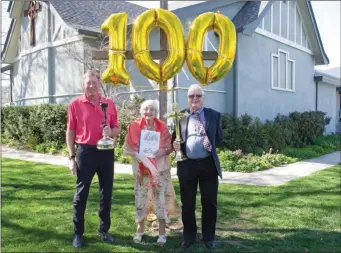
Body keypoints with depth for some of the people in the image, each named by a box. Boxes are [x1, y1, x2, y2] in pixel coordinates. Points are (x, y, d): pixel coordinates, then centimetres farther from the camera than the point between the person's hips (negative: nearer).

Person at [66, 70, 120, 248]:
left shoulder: (109, 103, 5)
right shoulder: (75, 104, -2)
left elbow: (117, 128, 10)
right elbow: (70, 132, -1)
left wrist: (111, 132, -13)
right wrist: (72, 157, -6)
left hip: (106, 151, 3)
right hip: (85, 151, -3)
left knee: (106, 192, 11)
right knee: (81, 193, 5)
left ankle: (104, 230, 26)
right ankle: (78, 233, 19)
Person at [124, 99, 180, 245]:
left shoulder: (162, 127, -1)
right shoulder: (134, 127, -1)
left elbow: (170, 146, 2)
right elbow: (127, 148, -1)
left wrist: (163, 151, -17)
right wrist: (139, 154, -16)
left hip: (160, 169, 0)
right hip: (141, 169, 0)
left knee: (161, 199, 1)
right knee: (141, 199, 5)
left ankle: (162, 233, 14)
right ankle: (140, 230, 24)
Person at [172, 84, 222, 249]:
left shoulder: (214, 115, 5)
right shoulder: (180, 116, 6)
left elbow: (219, 138, 9)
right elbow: (175, 138, 10)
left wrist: (210, 145, -10)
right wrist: (176, 145, -11)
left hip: (208, 164, 0)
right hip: (187, 164, 1)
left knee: (209, 202, 8)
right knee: (187, 203, 10)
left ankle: (209, 236, 26)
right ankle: (189, 235, 28)